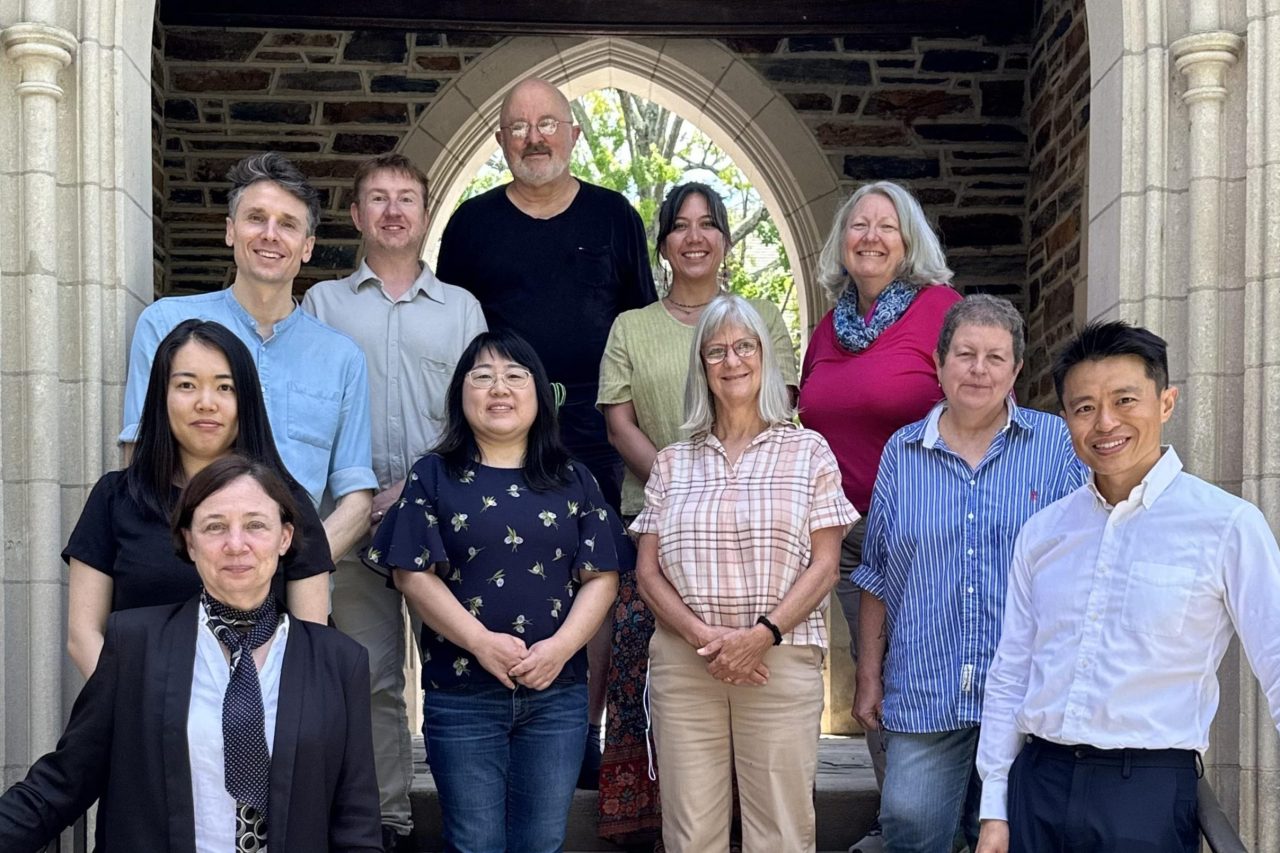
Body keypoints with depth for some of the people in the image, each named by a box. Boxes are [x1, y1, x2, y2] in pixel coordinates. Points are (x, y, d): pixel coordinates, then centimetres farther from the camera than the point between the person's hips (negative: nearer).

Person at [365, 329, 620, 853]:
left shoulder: (574, 480, 9)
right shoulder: (434, 476, 4)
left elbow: (600, 577, 3)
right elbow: (413, 574, -4)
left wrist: (560, 646, -13)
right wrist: (482, 641, -15)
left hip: (557, 693, 2)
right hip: (462, 694, -2)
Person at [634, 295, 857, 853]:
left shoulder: (808, 451, 6)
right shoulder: (674, 462, 13)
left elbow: (824, 563, 0)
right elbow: (648, 570, 8)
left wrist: (763, 634, -12)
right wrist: (701, 635, -8)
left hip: (781, 662, -2)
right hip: (683, 665, 2)